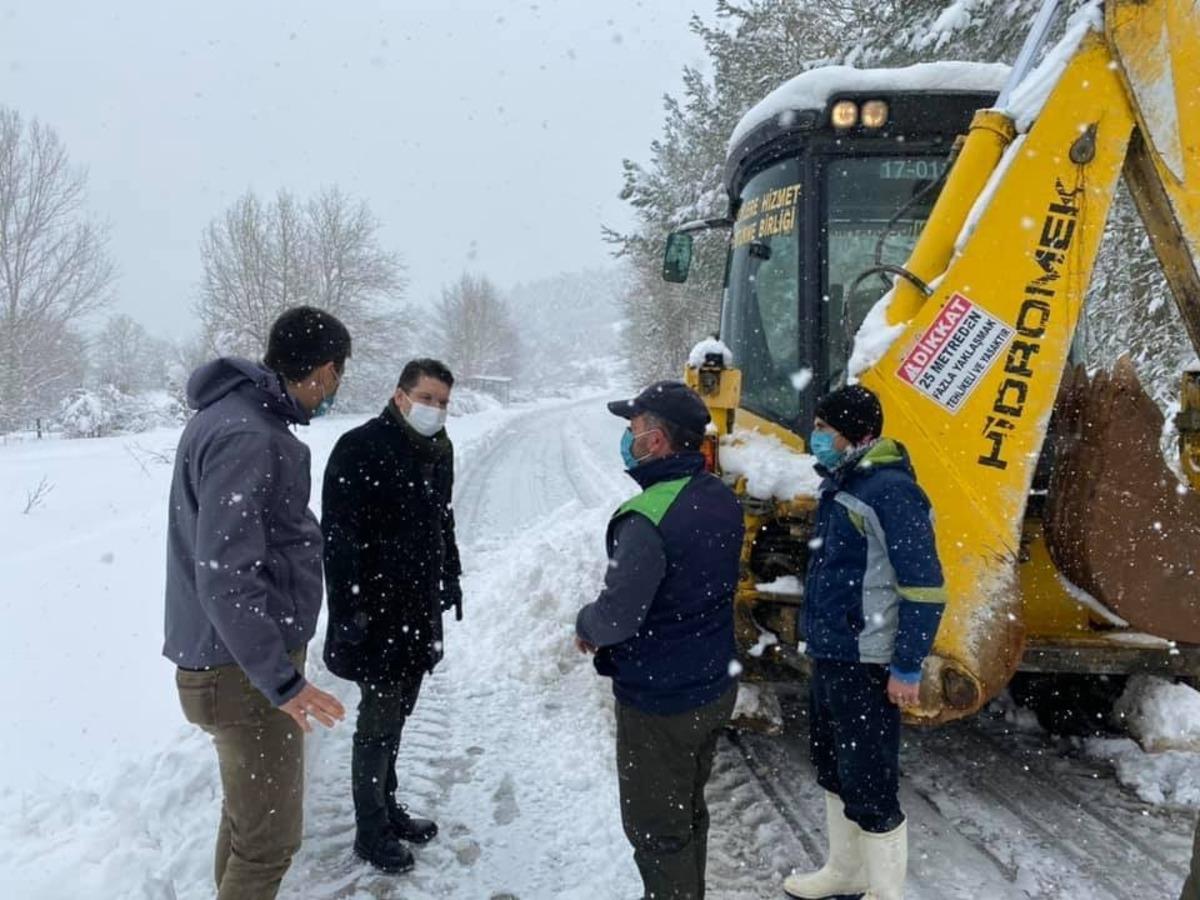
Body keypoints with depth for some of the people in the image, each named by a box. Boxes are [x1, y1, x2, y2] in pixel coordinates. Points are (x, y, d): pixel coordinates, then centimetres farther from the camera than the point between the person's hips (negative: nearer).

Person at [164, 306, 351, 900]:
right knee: (270, 839, 2)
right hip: (245, 672, -10)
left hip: (243, 657, 10)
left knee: (246, 816, 24)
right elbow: (224, 576, -28)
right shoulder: (246, 438, -25)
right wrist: (281, 680, -25)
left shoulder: (235, 416, 7)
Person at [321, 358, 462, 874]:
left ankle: (387, 807, 34)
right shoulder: (361, 449, -16)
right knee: (378, 723, 3)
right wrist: (348, 608, -22)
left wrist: (450, 578, 20)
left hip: (420, 610, 7)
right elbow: (338, 536, -19)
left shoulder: (439, 451, 10)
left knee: (395, 717, 18)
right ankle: (370, 831, 18)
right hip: (378, 612, -7)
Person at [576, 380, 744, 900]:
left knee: (655, 829, 9)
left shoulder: (649, 518, -27)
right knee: (688, 812, 25)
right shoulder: (722, 499, 0)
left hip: (659, 704, -8)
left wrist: (586, 626, -5)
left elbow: (617, 616, -28)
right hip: (716, 687, 9)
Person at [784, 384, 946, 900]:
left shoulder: (891, 492, -19)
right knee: (834, 771, 21)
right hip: (827, 655, 10)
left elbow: (924, 587, -21)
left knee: (869, 786, 1)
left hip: (867, 665, -10)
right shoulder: (839, 483, 10)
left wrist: (908, 668, -19)